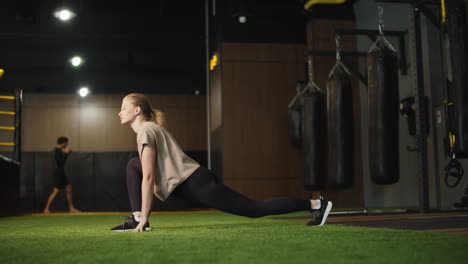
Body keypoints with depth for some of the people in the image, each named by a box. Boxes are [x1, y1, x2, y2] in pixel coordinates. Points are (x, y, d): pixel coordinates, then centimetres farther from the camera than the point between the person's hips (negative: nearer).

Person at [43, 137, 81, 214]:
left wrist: (66, 153, 14)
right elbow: (61, 161, -22)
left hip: (61, 172, 10)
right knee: (56, 191, -9)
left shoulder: (59, 150, 12)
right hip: (58, 172, -10)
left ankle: (71, 208, 15)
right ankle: (46, 209, -4)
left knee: (69, 189, 10)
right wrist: (66, 153, -14)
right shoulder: (56, 151, -17)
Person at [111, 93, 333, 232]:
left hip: (197, 184, -10)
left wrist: (144, 217, -14)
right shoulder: (150, 129, 20)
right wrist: (139, 214, 25)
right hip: (191, 182, 10)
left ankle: (316, 204, 1)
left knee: (254, 209, -6)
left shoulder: (146, 131, -11)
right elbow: (151, 175, 25)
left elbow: (148, 177, -17)